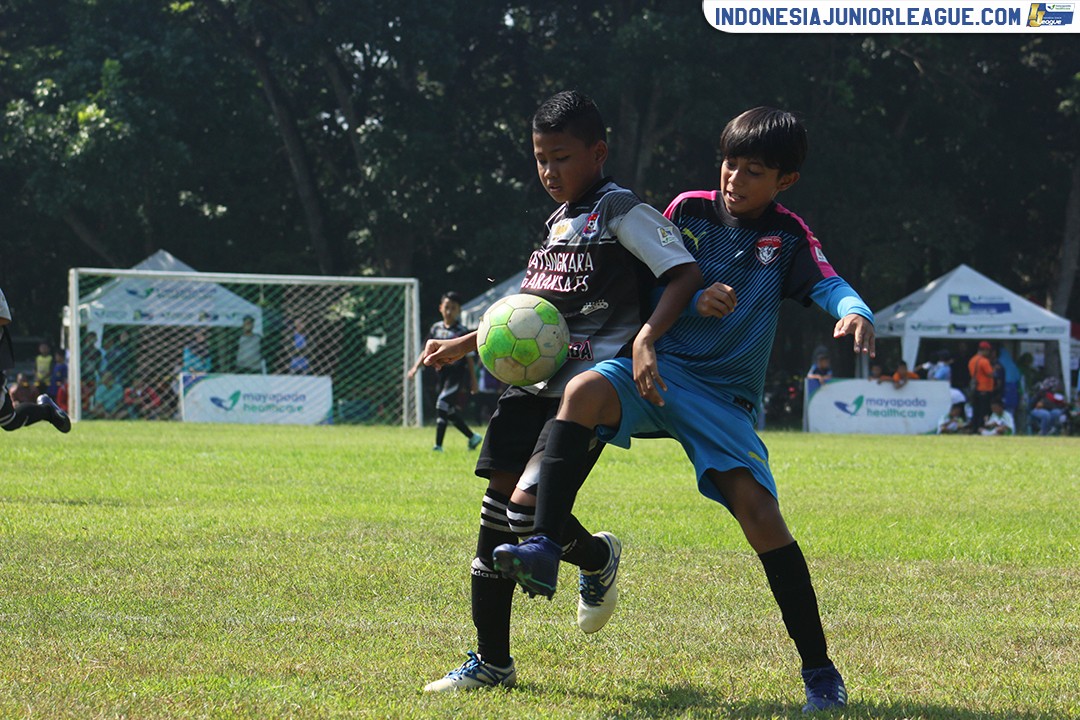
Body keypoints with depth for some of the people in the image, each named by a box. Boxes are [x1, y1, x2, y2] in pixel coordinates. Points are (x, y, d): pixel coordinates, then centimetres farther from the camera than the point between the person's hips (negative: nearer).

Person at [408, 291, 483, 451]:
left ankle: (438, 444, -18)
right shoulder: (436, 329, 9)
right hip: (441, 373, 6)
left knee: (442, 405, -19)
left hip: (457, 374, -6)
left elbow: (469, 358, -3)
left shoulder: (462, 332, -5)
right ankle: (473, 437, 28)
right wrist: (415, 367, -2)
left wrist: (473, 382, -2)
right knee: (450, 412, 10)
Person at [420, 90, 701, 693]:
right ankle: (492, 663, 11)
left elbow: (685, 274, -17)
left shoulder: (623, 213, -6)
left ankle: (596, 556, 12)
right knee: (496, 515, 3)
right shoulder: (559, 221, 21)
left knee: (530, 506, -22)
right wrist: (466, 344, 27)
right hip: (534, 384, 8)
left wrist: (644, 339, -30)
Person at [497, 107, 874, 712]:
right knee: (584, 391, -32)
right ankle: (546, 552, -35)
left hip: (726, 398, -1)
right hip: (660, 371, 1)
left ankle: (819, 669, -2)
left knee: (761, 517, -13)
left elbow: (828, 284, -13)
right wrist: (694, 302, -15)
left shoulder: (787, 236, 4)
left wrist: (855, 311, -36)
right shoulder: (689, 210, 5)